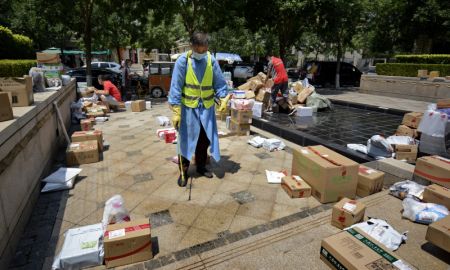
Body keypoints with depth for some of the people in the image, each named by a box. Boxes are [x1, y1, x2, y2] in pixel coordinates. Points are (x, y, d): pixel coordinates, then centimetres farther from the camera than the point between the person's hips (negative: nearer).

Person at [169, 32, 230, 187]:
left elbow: (219, 82, 5)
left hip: (206, 108, 4)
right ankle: (183, 172, 19)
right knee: (186, 141, 4)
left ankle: (201, 167, 33)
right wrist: (176, 111, -19)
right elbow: (176, 87, -14)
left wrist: (223, 98, -11)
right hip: (188, 108, -3)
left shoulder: (212, 61, -2)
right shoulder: (182, 61, -12)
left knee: (205, 140, 13)